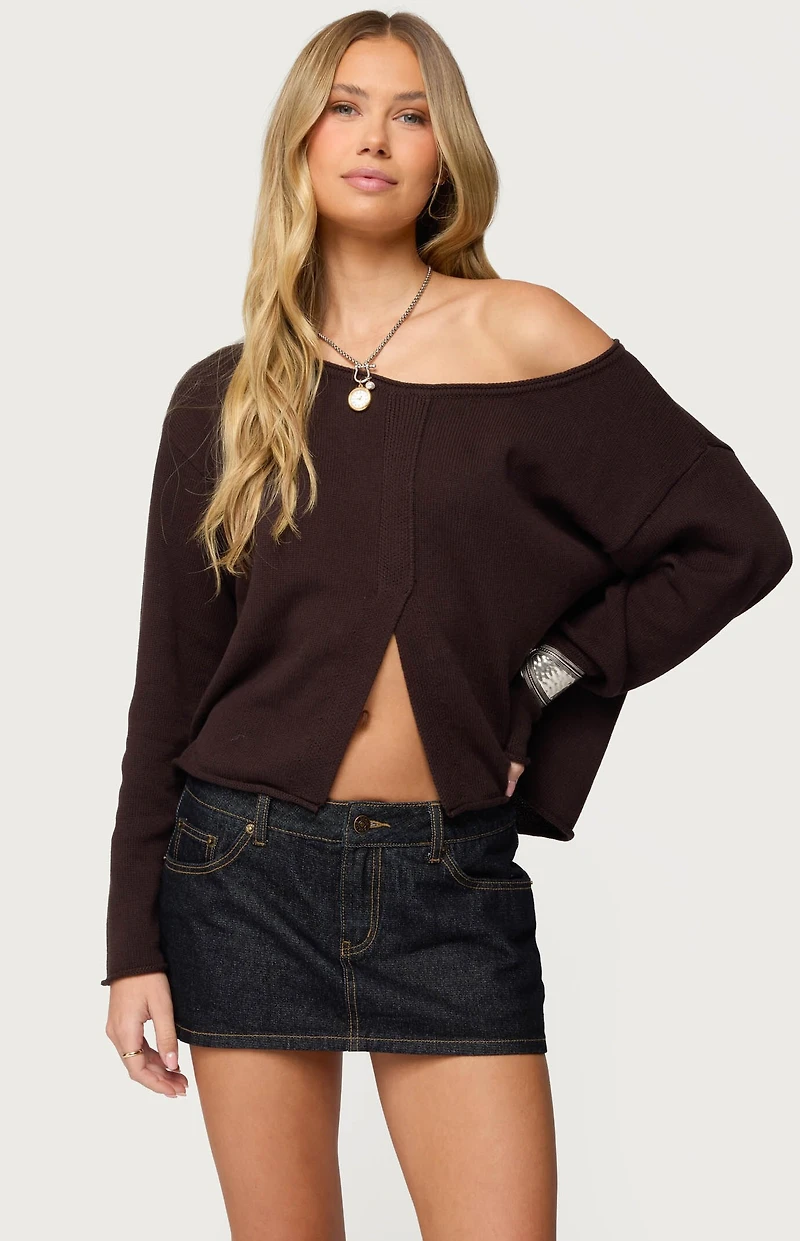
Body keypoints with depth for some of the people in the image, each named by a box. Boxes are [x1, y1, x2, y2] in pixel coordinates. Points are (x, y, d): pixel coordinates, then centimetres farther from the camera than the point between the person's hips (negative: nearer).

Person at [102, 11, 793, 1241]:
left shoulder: (522, 336, -1)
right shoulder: (225, 396, 5)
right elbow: (170, 680, 6)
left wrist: (545, 678, -2)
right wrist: (134, 943, 3)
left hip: (451, 882, -1)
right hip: (245, 869, 2)